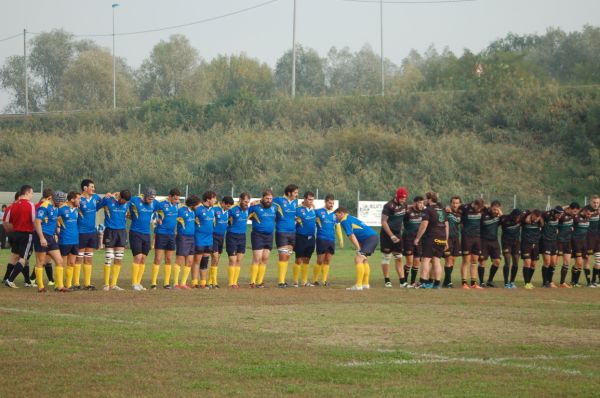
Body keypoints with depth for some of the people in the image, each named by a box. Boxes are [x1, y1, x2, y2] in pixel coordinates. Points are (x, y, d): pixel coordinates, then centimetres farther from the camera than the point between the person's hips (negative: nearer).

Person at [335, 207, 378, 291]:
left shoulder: (345, 221, -4)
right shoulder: (351, 218, 26)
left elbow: (351, 236, -13)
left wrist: (359, 250, -17)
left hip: (369, 238, -10)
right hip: (374, 236, 10)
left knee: (358, 259, -16)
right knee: (364, 260, 23)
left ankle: (358, 285, -22)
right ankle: (365, 284, 26)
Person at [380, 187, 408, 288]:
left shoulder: (403, 205, 5)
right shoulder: (389, 206, -16)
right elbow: (383, 222, -16)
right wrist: (391, 236, -18)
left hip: (397, 234, 7)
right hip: (387, 234, -7)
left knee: (399, 258, 4)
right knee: (386, 258, 1)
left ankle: (402, 281, 3)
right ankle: (387, 281, 8)